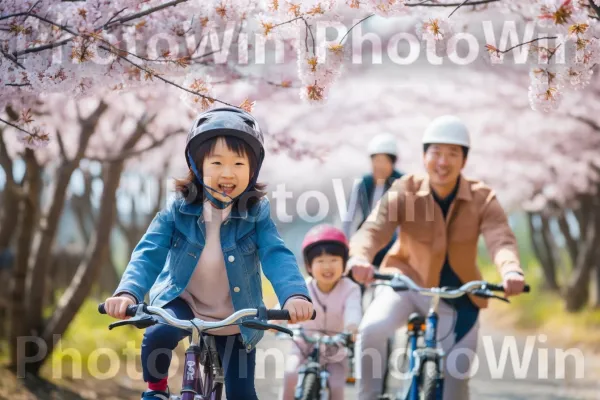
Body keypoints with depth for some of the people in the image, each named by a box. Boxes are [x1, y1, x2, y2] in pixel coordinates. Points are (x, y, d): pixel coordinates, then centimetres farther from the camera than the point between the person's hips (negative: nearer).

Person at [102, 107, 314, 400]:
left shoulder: (257, 214, -13)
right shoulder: (178, 211, -12)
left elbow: (276, 256, -27)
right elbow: (149, 253, -20)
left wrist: (295, 295, -48)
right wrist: (128, 292, -40)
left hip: (234, 319, 1)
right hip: (182, 302, -1)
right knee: (157, 336, -32)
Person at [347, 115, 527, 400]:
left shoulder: (482, 199, -12)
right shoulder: (405, 192, -14)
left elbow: (500, 239, -29)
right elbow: (373, 228, -28)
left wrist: (511, 271, -53)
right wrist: (359, 258, -53)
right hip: (407, 282, -1)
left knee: (456, 377, 5)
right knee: (371, 329, -30)